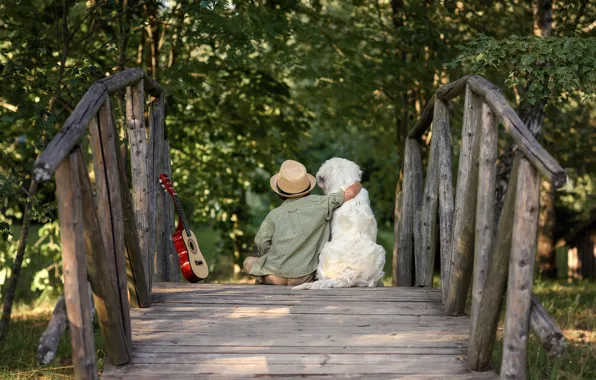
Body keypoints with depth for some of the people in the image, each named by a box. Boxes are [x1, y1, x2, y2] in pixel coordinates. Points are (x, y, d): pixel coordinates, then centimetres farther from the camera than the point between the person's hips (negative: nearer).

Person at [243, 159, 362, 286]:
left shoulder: (274, 215, -2)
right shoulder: (319, 204, -4)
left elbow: (262, 241, -6)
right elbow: (351, 192, -5)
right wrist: (357, 185, 18)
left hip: (274, 277, -1)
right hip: (304, 279, 1)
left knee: (249, 262, 28)